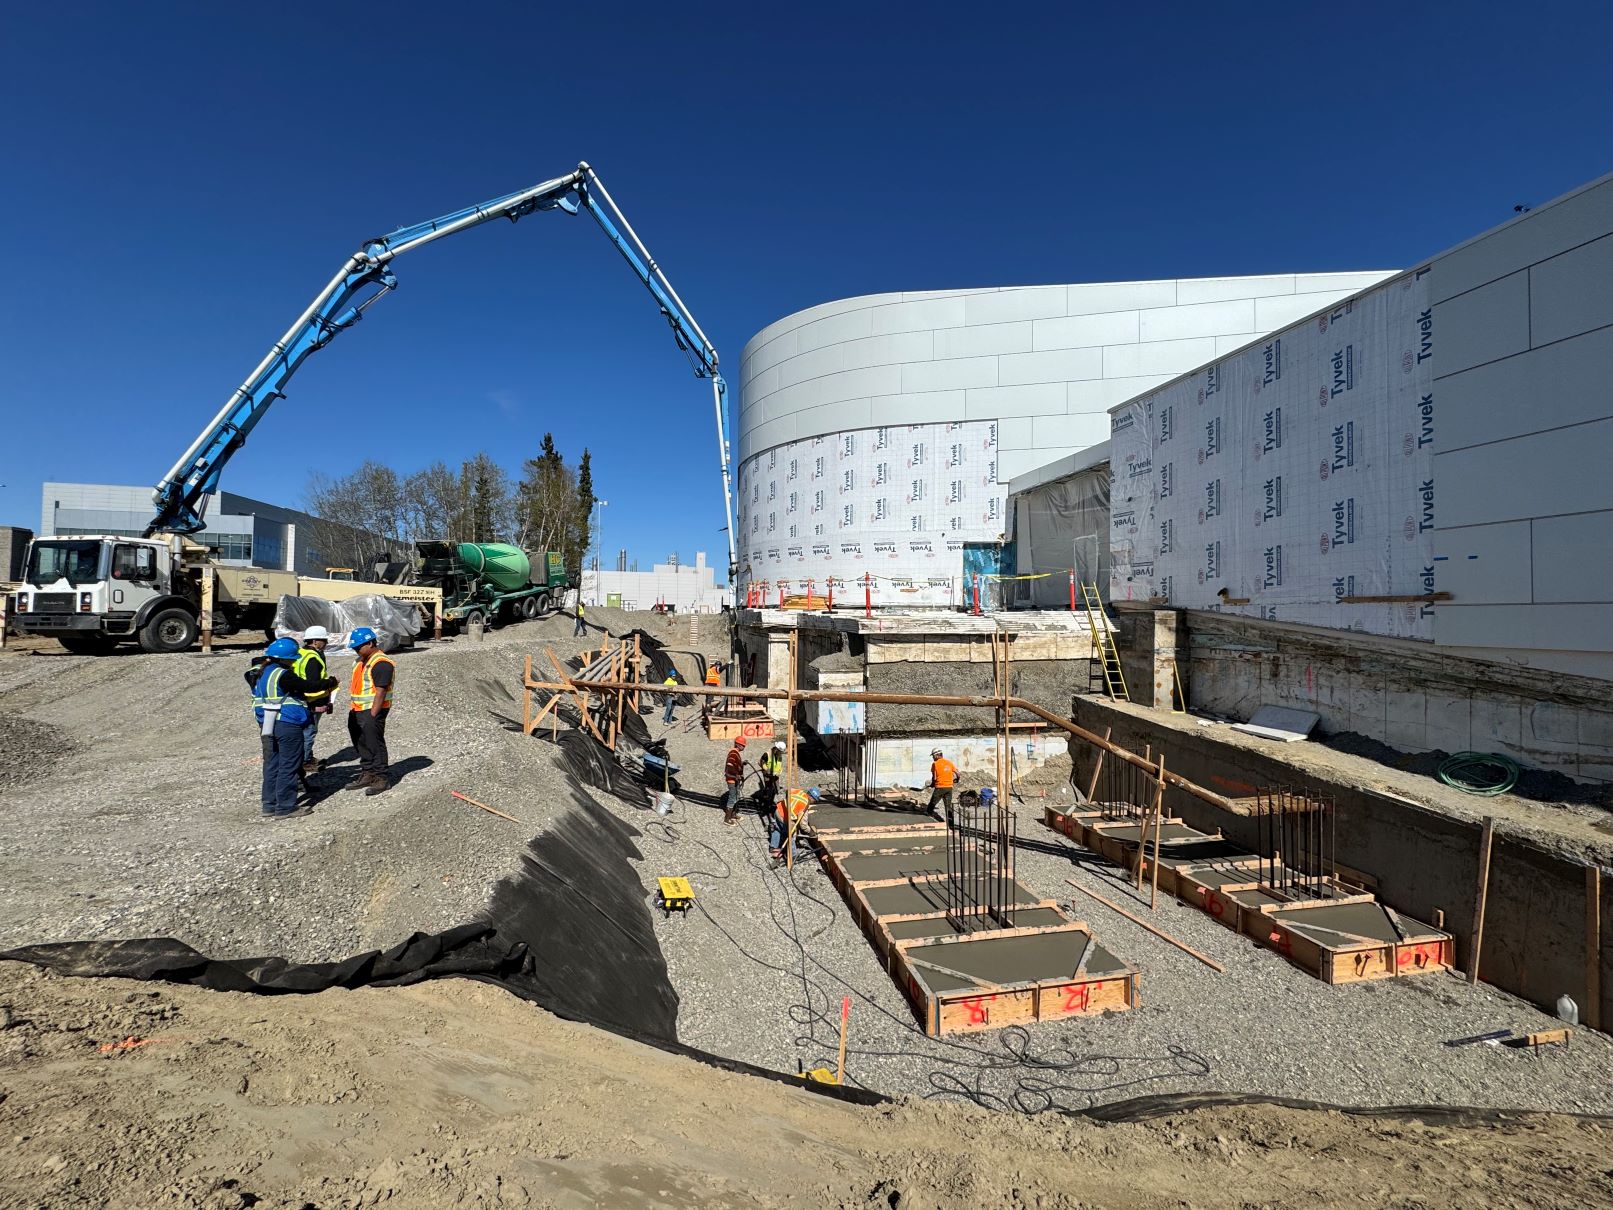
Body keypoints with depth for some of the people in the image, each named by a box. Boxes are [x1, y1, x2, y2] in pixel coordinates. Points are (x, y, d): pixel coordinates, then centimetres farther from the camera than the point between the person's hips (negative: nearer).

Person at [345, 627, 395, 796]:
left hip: (372, 710, -10)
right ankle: (367, 774, 27)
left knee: (374, 743, -5)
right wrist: (352, 709, 16)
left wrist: (373, 715, -22)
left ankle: (381, 778, 2)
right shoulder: (362, 661, 16)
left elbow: (380, 691, -20)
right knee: (361, 744, 16)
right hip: (357, 711, 10)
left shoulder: (381, 663, -17)